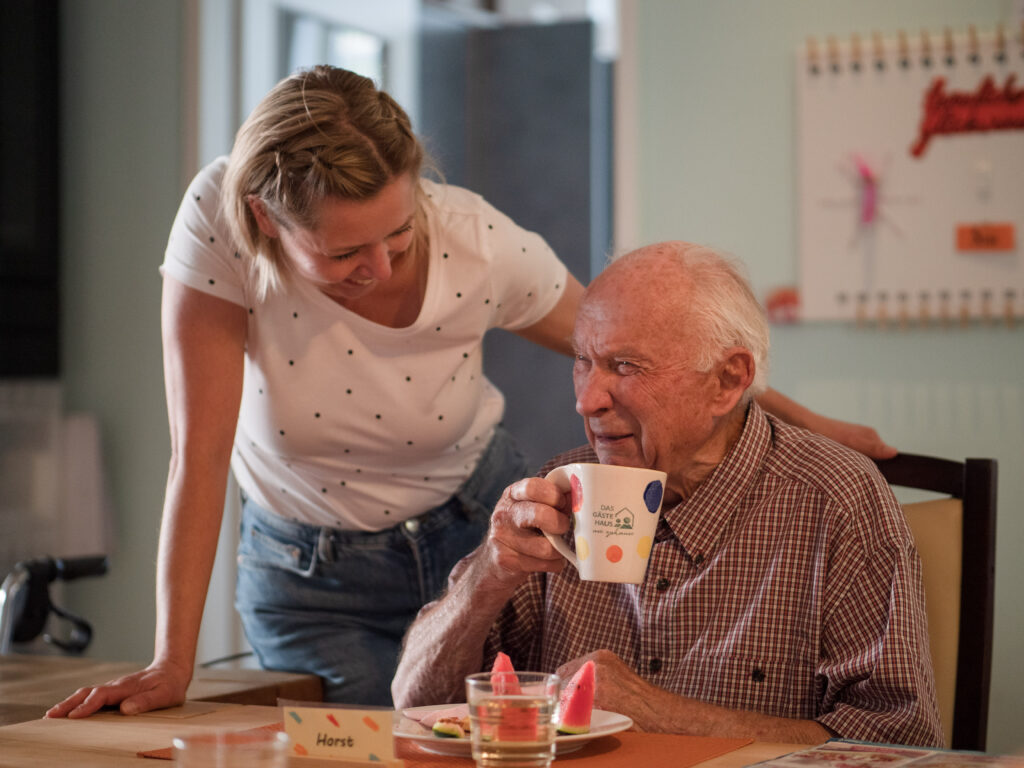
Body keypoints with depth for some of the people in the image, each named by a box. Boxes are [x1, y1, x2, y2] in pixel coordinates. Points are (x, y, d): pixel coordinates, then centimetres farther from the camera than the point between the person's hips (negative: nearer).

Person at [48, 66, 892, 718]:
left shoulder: (481, 245, -23)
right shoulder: (218, 224, -28)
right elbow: (199, 456, -27)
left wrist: (808, 424, -5)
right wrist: (172, 664, -27)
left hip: (479, 528, 1)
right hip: (310, 576, -1)